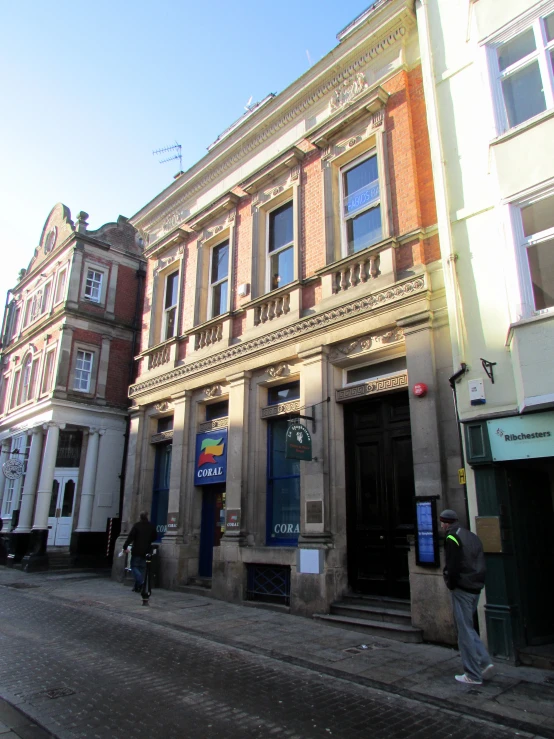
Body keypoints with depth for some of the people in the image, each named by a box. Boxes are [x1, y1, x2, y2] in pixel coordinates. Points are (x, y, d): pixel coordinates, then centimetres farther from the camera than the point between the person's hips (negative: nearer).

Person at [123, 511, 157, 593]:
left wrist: (125, 547, -8)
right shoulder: (152, 526, 3)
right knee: (142, 568, 11)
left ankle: (140, 581, -17)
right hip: (146, 551, 4)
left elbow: (130, 537, -13)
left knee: (134, 566, 5)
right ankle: (137, 587, 12)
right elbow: (154, 538, 11)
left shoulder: (137, 525, -9)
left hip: (137, 550, -4)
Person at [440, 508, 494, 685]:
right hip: (476, 588, 8)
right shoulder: (472, 536, 12)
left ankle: (473, 675, 8)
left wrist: (451, 585, -4)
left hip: (462, 590, -8)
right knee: (468, 627, 20)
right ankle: (484, 662, 12)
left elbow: (453, 567, -19)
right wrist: (479, 582, 14)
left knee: (465, 631, 1)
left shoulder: (452, 539, -14)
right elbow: (481, 563, 14)